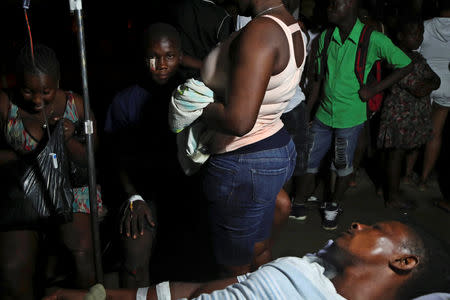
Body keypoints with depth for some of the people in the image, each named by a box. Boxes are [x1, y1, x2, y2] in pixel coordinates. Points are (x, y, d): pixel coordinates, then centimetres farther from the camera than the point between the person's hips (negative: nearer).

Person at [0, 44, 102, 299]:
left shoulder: (77, 105, -2)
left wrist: (69, 140, -19)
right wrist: (28, 159, -16)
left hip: (72, 190, 0)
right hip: (22, 195, 0)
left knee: (84, 255, -26)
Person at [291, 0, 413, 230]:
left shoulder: (373, 40, -12)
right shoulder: (325, 37, 2)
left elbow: (405, 66, -5)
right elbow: (319, 79, 9)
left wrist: (373, 90, -11)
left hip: (350, 117, -4)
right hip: (323, 114, 4)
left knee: (343, 166, 10)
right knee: (308, 161, 10)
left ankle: (333, 205, 34)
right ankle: (300, 204, 30)